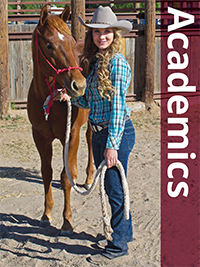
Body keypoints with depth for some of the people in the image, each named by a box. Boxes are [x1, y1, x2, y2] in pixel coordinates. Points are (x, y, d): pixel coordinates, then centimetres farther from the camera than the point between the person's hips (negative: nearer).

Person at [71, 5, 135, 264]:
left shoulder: (117, 62, -14)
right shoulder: (92, 61, 11)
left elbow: (117, 105, -19)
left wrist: (112, 144, -22)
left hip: (117, 132, -8)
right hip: (98, 132, 8)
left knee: (115, 189, 0)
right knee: (109, 186, 18)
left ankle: (117, 245, 11)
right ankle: (124, 231, 36)